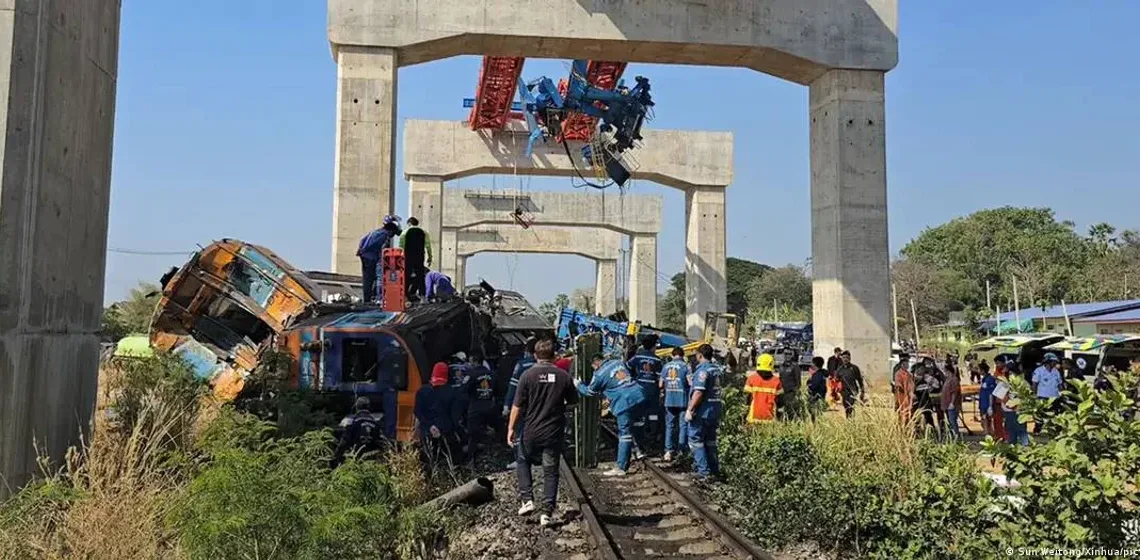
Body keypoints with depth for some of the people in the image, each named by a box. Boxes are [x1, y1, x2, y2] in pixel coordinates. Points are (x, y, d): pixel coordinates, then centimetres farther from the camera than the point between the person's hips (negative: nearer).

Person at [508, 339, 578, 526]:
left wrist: (511, 428, -1)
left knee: (523, 461, 23)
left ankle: (527, 500, 12)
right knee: (551, 471, 9)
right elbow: (573, 402, 7)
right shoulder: (564, 377, -2)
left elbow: (517, 406, -9)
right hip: (554, 432, 1)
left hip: (531, 431, -1)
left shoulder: (528, 375, -9)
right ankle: (547, 512, 8)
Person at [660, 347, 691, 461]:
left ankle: (668, 451, 8)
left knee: (670, 425, 9)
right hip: (683, 400, -3)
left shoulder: (666, 366, 5)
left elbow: (660, 385, 7)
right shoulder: (685, 366, -7)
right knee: (683, 425, 5)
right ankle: (681, 450, 5)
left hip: (669, 401, 3)